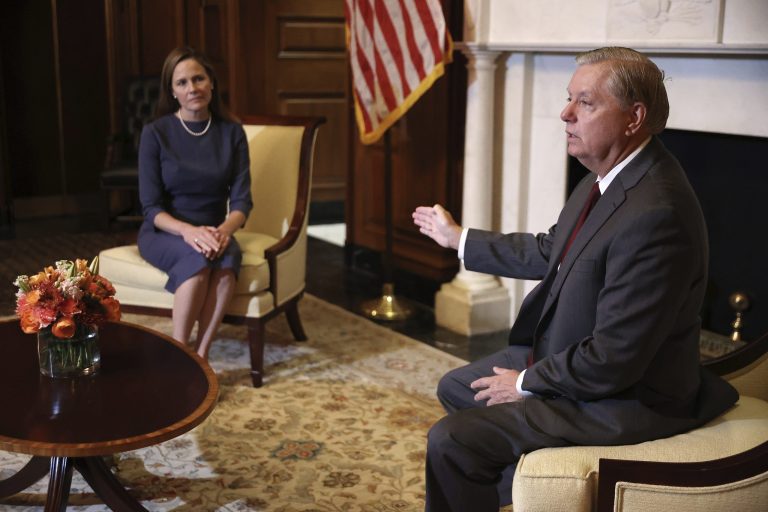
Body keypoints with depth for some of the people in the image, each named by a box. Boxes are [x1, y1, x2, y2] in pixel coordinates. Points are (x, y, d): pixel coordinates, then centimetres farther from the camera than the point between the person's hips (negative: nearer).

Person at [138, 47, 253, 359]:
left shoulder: (231, 132, 1)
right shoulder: (156, 133, -7)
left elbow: (242, 199, -3)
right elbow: (151, 206, -9)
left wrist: (224, 229, -26)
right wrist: (188, 230, -28)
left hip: (213, 232, 2)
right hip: (164, 232, -2)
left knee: (227, 257, -34)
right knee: (199, 259, -36)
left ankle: (200, 356, -28)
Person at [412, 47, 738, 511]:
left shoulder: (655, 215, -31)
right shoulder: (616, 174, 0)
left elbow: (615, 358, -29)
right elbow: (550, 252, 15)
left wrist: (527, 383, -14)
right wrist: (458, 238, 23)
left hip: (624, 400, -10)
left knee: (451, 440, -14)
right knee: (456, 388, 18)